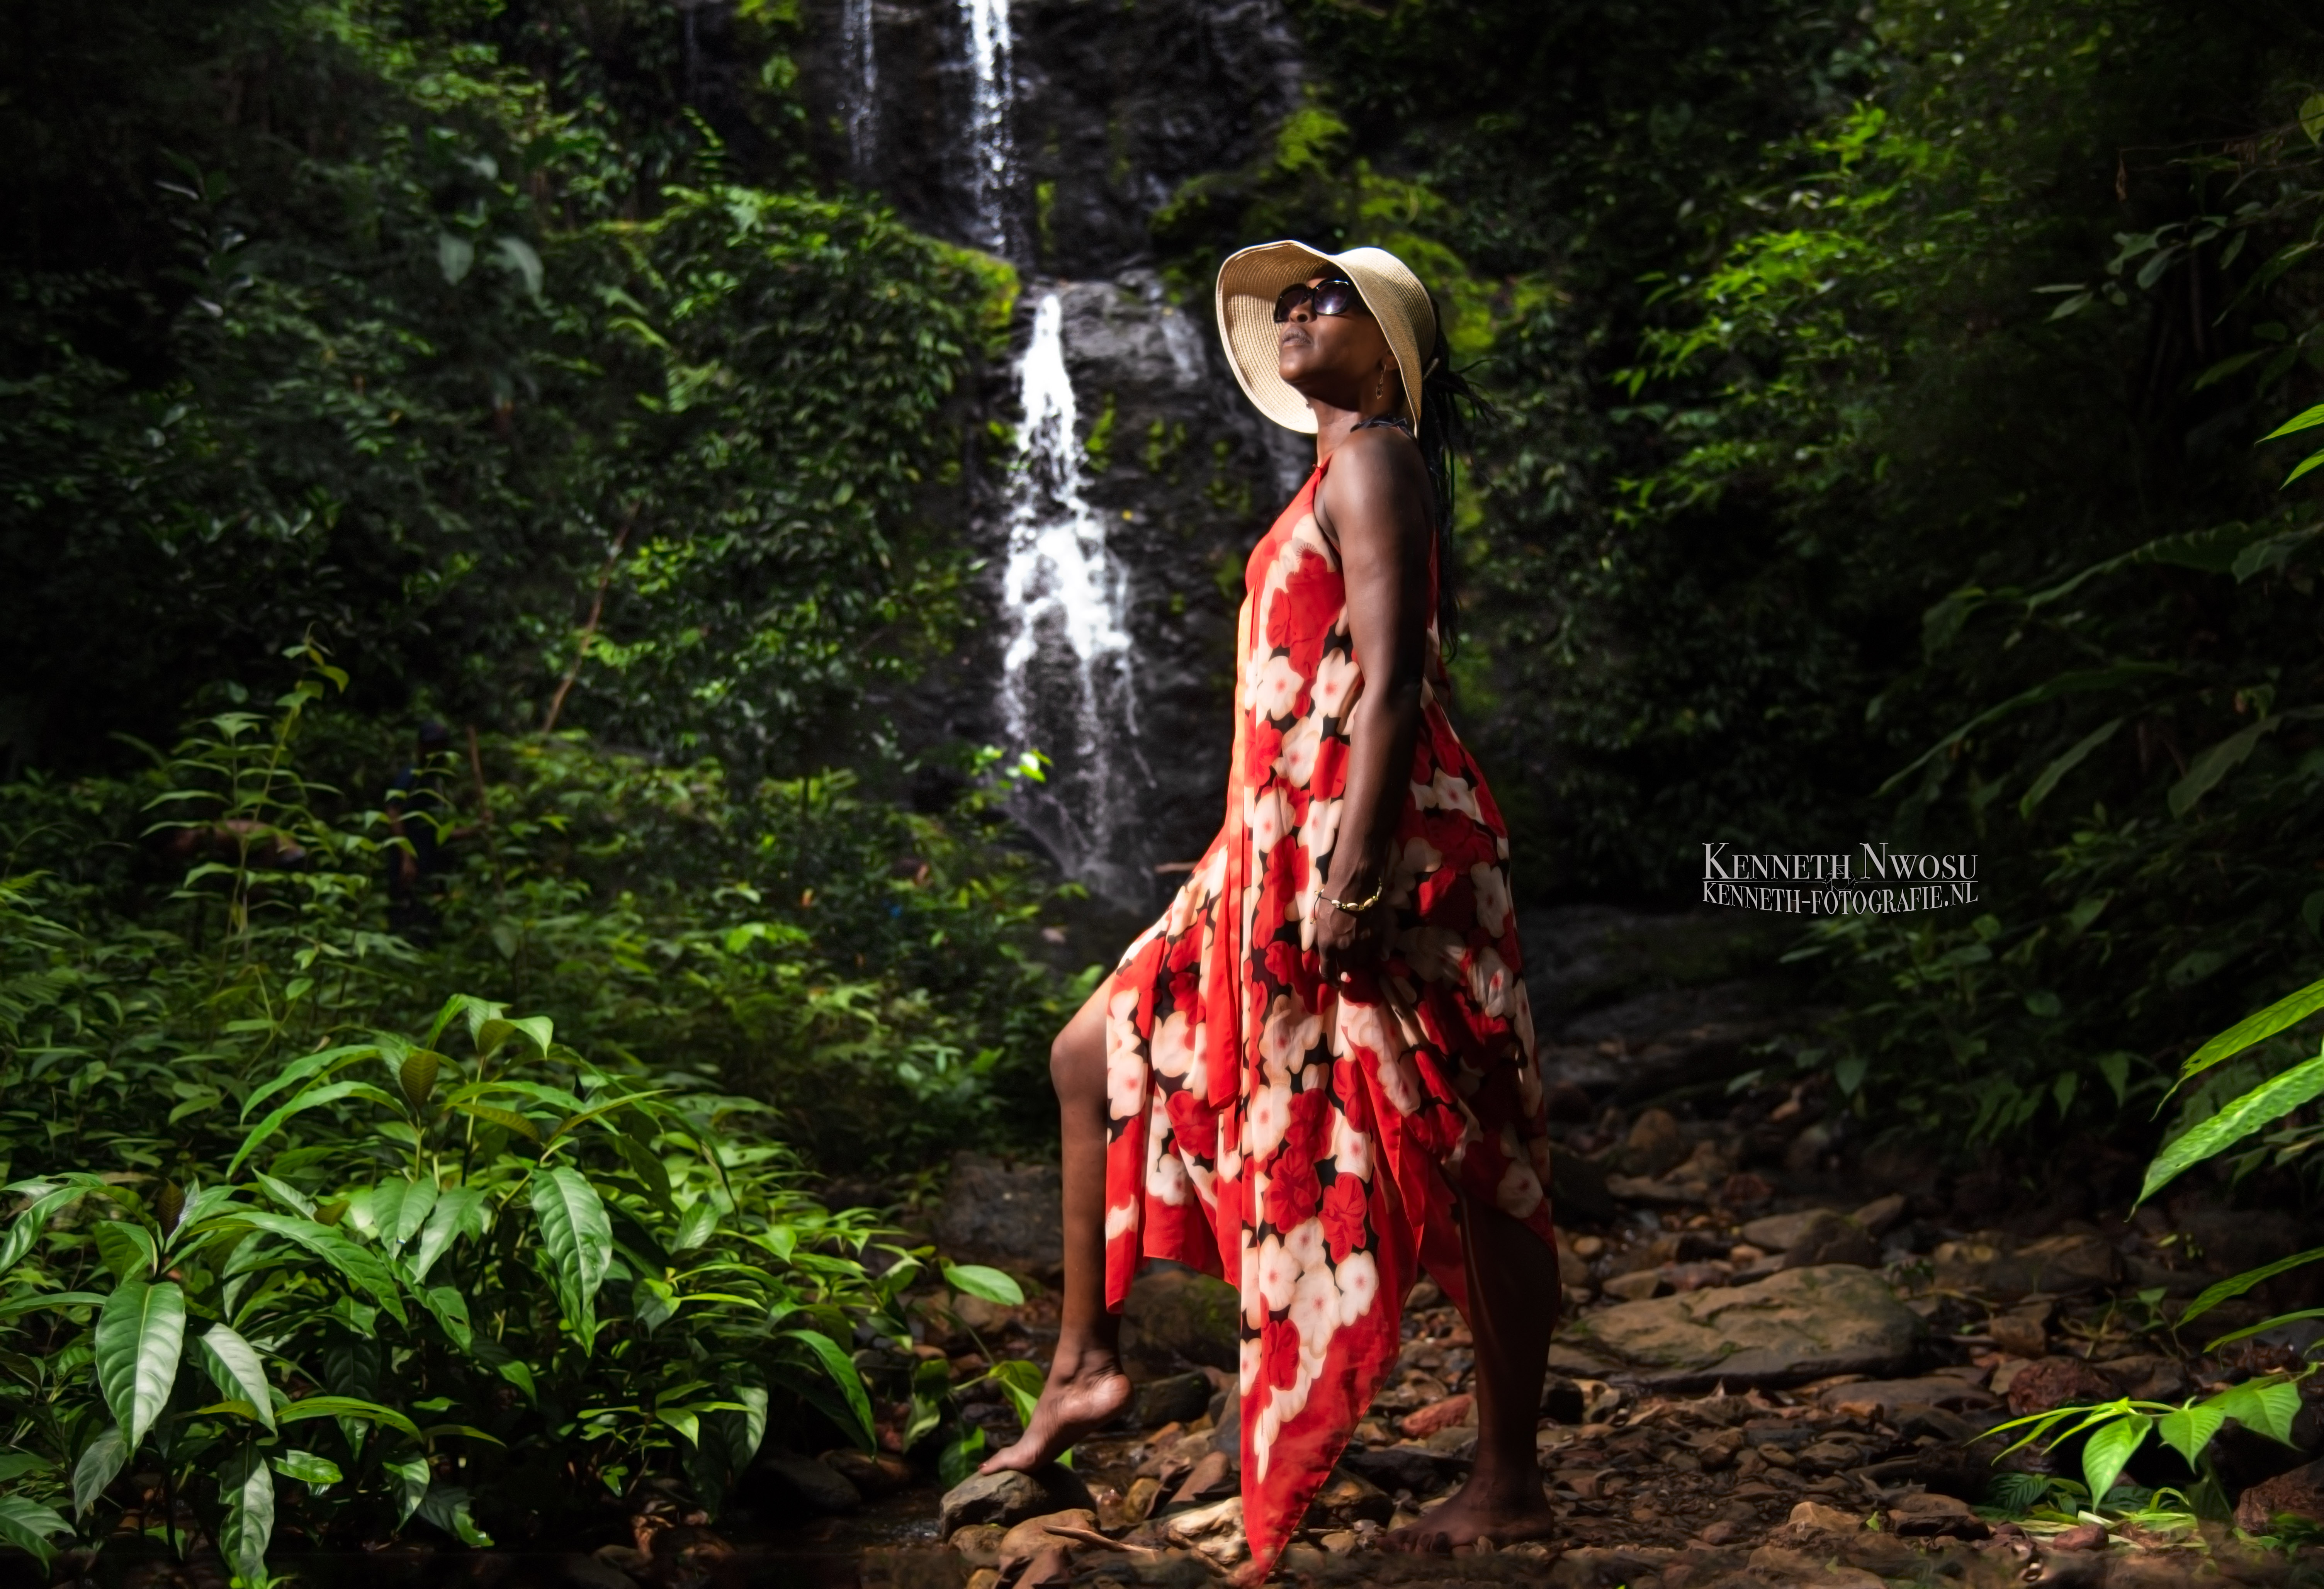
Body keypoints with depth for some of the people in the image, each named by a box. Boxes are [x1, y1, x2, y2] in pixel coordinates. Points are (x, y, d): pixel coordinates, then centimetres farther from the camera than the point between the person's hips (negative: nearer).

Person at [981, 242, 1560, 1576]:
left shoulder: (1373, 462, -8)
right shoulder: (1339, 478, 21)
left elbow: (1390, 681, -18)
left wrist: (1355, 875, -24)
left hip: (1372, 848, -11)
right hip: (1284, 851, 11)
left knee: (1453, 1166, -1)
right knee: (1099, 1056, 13)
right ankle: (1087, 1363, 22)